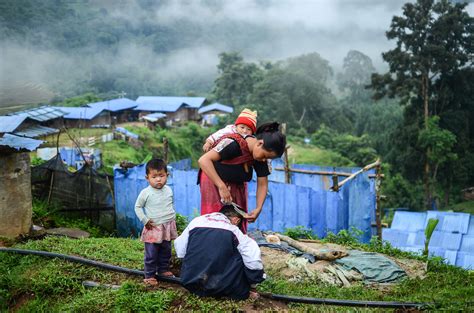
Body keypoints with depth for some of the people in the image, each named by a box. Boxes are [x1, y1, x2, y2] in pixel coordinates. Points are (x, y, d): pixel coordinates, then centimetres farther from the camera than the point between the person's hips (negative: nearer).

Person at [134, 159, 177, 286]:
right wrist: (145, 220, -11)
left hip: (168, 226, 5)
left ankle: (163, 269, 32)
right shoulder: (146, 193, -12)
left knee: (166, 251, 16)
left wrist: (173, 218, 14)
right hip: (153, 228, -5)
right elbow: (137, 207, -2)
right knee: (151, 254, -2)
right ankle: (149, 275, 7)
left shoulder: (168, 190, 2)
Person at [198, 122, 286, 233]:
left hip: (237, 185, 6)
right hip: (213, 179, -6)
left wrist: (258, 209, -20)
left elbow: (262, 184, -6)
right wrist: (222, 187, -44)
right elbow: (203, 160, -39)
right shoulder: (234, 143, -32)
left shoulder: (260, 157, -12)